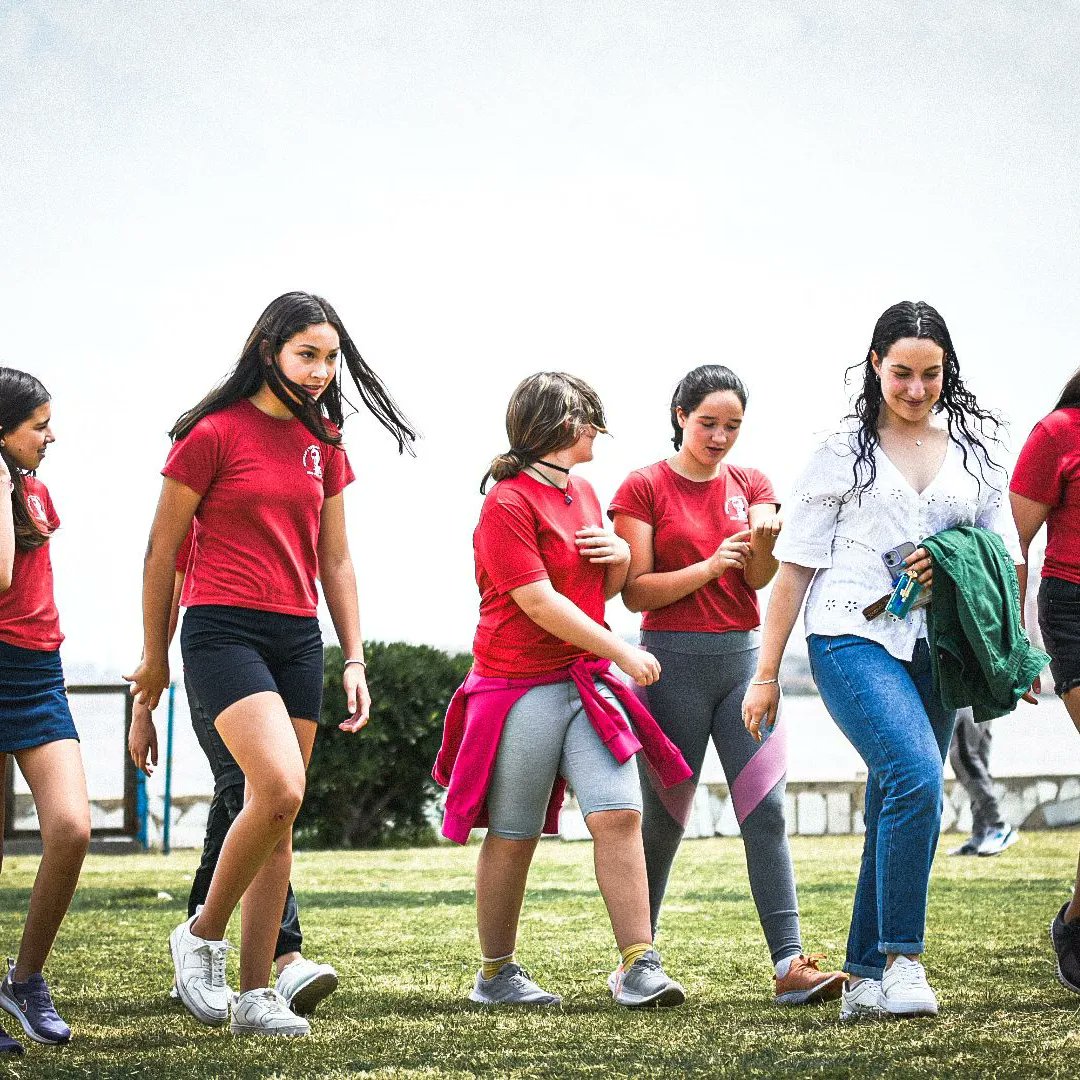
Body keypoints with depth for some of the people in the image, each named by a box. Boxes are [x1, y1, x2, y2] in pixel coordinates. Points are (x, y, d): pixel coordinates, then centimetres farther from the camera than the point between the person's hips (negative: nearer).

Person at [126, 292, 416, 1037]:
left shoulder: (322, 445, 13)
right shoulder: (214, 434, -5)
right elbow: (163, 548, 0)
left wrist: (355, 658, 12)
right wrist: (155, 656, 4)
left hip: (297, 638, 6)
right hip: (224, 631, -6)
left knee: (279, 821, 3)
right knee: (280, 790, -22)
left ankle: (255, 996, 7)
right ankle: (203, 935, -1)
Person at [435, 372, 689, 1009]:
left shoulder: (584, 494, 16)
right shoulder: (508, 502, -10)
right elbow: (538, 601, -16)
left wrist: (622, 556, 5)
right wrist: (621, 651, -15)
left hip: (588, 681, 6)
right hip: (522, 687, -6)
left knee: (619, 814, -9)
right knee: (513, 836, 3)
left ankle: (639, 967, -10)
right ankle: (497, 974, 15)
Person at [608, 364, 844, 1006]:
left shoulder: (751, 484, 10)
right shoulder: (644, 488, -1)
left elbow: (760, 580, -1)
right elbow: (636, 592, -7)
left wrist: (763, 544, -23)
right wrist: (710, 566, -20)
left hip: (745, 657, 3)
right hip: (674, 659, -3)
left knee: (767, 812, -8)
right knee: (664, 820, 5)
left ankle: (791, 965, -13)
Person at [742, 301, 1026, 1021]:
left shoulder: (974, 450, 13)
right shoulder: (844, 452, 4)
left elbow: (1006, 556, 18)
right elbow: (796, 565, 4)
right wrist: (767, 674, 2)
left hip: (934, 650, 4)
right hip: (853, 638, -4)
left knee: (896, 811, 5)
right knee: (917, 777, -24)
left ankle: (866, 978, 13)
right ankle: (901, 956, -14)